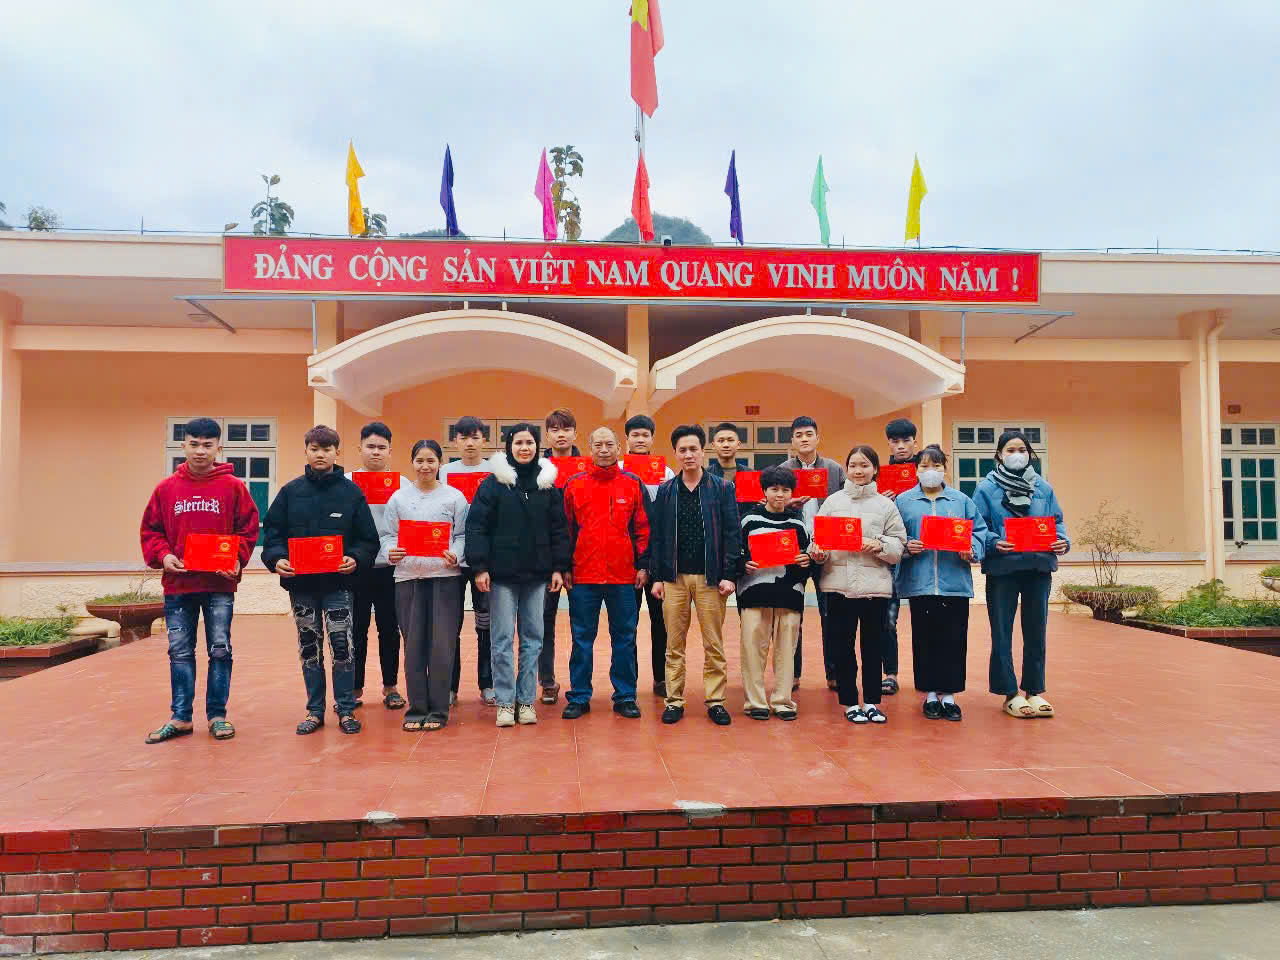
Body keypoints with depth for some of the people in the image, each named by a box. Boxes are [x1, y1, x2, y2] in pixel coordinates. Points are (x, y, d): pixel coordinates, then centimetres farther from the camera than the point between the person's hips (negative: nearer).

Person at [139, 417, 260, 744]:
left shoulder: (233, 487, 0)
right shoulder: (166, 488, 6)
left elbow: (248, 528, 1)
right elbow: (150, 530, 9)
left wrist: (237, 559, -13)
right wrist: (162, 555, -8)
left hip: (220, 584, -2)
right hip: (177, 585, 2)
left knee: (220, 651, 5)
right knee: (180, 653, 9)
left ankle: (217, 716, 16)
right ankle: (180, 717, 20)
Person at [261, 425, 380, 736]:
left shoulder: (351, 492, 1)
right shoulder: (291, 491, 5)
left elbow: (368, 538, 1)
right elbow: (272, 532, 5)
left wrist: (355, 558, -17)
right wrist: (276, 559, -12)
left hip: (338, 582, -2)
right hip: (301, 584, 2)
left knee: (342, 646, -4)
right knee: (309, 648, 11)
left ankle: (346, 710, 10)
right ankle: (314, 711, 22)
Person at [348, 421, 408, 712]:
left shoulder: (403, 485, 5)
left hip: (391, 568, 0)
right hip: (356, 568, 0)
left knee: (390, 629, 8)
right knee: (356, 630, 6)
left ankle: (391, 687, 19)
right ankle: (355, 688, 18)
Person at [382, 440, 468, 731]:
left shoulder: (454, 497, 6)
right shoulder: (399, 497, 11)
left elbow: (463, 535, 4)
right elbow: (388, 534, 10)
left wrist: (456, 555, -15)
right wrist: (390, 552, -11)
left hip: (445, 576, -1)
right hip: (408, 576, 2)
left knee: (442, 644, -2)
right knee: (413, 644, 5)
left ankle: (438, 709, 9)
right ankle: (416, 709, 15)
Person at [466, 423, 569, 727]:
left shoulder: (547, 483, 7)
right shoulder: (493, 482, -1)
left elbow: (558, 528, 8)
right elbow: (476, 526, -5)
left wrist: (558, 567, 2)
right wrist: (479, 567, -11)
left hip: (536, 576, 3)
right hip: (502, 575, -2)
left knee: (532, 639, 8)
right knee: (503, 639, 2)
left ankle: (526, 700, 17)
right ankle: (505, 702, 11)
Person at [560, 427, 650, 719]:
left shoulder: (633, 485, 4)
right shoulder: (574, 485, 4)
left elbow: (642, 528, 6)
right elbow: (565, 529, 6)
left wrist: (642, 565, 1)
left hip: (623, 575, 0)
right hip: (583, 575, 0)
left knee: (624, 638, 8)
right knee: (582, 639, 7)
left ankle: (625, 697, 18)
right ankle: (579, 698, 17)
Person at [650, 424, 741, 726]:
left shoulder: (722, 488, 2)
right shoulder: (666, 491, 7)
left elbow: (732, 534, -1)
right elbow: (657, 536, 7)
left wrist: (729, 574, -9)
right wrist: (657, 576, 1)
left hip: (710, 577, -1)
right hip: (674, 577, 2)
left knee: (714, 645, 5)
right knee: (674, 644, 7)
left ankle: (716, 701, 16)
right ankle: (674, 701, 16)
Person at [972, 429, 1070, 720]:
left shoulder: (1043, 487, 9)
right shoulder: (987, 488, -1)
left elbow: (1057, 521, 10)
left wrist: (1063, 541, -9)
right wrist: (994, 542, -22)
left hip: (1038, 568, 3)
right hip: (1002, 568, -3)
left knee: (1036, 632, 10)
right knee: (1001, 634, 3)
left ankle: (1035, 691, 22)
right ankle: (1010, 694, 13)